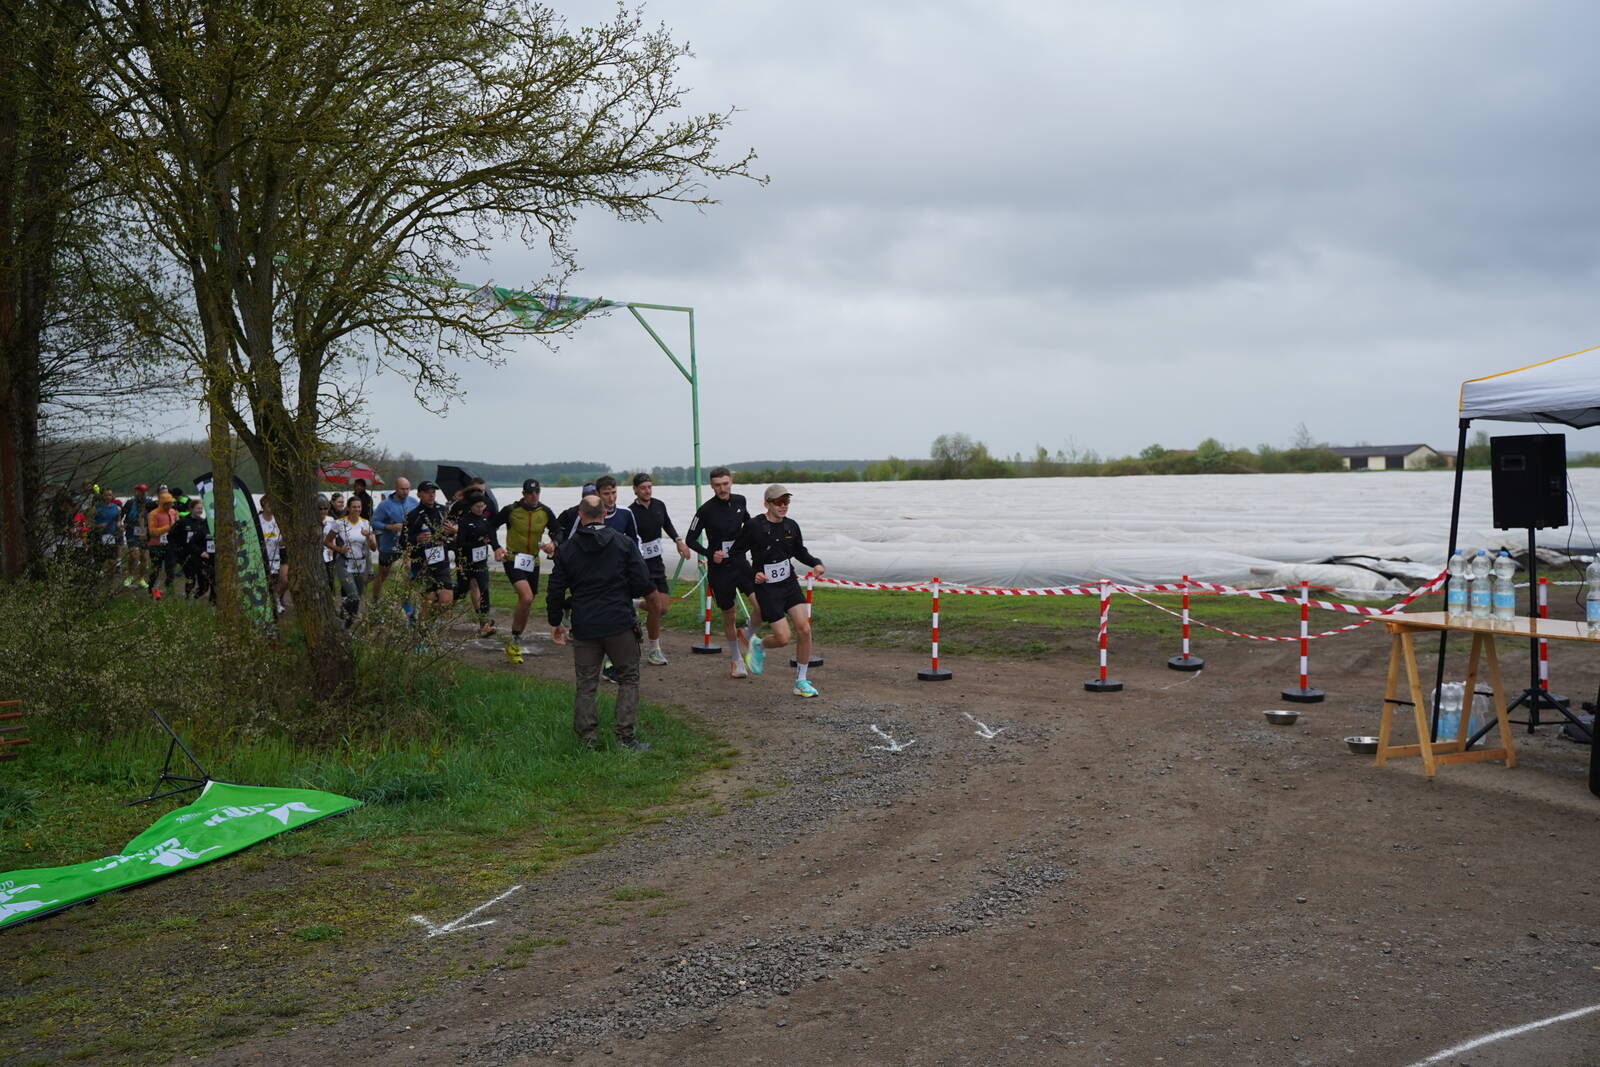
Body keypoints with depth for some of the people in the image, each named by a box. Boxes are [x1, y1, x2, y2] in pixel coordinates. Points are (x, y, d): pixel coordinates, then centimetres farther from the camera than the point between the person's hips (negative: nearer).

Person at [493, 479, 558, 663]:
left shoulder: (545, 512, 0)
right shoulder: (511, 510, -9)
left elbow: (557, 532, 12)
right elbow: (492, 527, 4)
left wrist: (553, 544, -9)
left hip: (533, 562, 5)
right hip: (513, 560, -5)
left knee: (526, 605, 11)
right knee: (526, 597, -26)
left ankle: (513, 647, 27)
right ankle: (515, 639, -10)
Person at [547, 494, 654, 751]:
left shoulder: (566, 549, 3)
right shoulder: (624, 544, -2)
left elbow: (556, 590, 5)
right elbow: (642, 585, -5)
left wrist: (555, 623, 17)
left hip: (584, 627, 2)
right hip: (619, 623, -2)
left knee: (586, 685, 8)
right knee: (629, 678, 9)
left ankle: (587, 740, 7)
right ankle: (624, 736, 1)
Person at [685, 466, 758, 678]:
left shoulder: (739, 501, 1)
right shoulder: (706, 510, -12)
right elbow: (690, 539, -6)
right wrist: (709, 553, -18)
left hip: (740, 563, 3)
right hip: (719, 568, -3)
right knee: (729, 616, 8)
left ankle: (747, 636, 11)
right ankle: (735, 658, 28)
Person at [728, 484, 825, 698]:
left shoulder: (791, 526, 1)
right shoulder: (754, 526, -14)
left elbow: (800, 552, 17)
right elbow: (736, 553, -5)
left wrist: (816, 563, 0)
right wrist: (752, 573, -17)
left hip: (789, 583, 5)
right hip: (766, 587, -5)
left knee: (804, 629, -7)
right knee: (783, 638, -9)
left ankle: (801, 681, 7)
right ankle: (758, 646, 27)